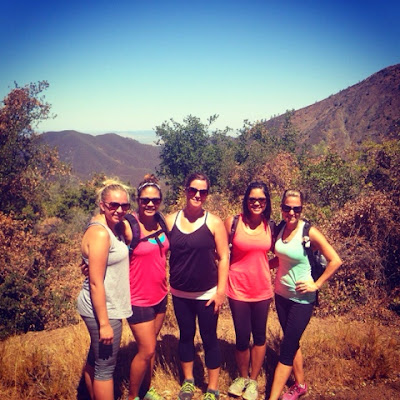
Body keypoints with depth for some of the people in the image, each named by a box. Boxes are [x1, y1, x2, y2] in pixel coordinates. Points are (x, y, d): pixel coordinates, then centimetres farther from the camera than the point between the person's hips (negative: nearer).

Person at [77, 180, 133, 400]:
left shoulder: (112, 228, 6)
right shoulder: (99, 233, -22)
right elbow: (95, 283, -23)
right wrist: (104, 323, -22)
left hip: (108, 306, 9)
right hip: (102, 309, -9)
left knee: (94, 360, 21)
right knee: (105, 367, 3)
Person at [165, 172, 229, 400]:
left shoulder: (214, 223, -8)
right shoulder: (171, 220, -1)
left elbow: (223, 258, -6)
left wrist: (221, 290, -10)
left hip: (207, 294, -2)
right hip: (180, 293, 3)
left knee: (209, 338, 8)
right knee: (186, 336, 17)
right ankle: (188, 381, 39)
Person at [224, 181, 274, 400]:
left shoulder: (270, 226, -2)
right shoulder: (233, 222, -10)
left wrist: (263, 267, -6)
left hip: (262, 289, 2)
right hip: (238, 288, -2)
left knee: (259, 336, 14)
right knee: (242, 337, 9)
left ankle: (253, 380, 36)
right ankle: (242, 376, 36)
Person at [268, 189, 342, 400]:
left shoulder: (309, 232, -19)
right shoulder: (280, 228, -2)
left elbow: (335, 260, -16)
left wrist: (316, 285, -14)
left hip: (301, 299, -6)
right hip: (281, 294, 6)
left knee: (287, 349, 0)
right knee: (292, 343, 20)